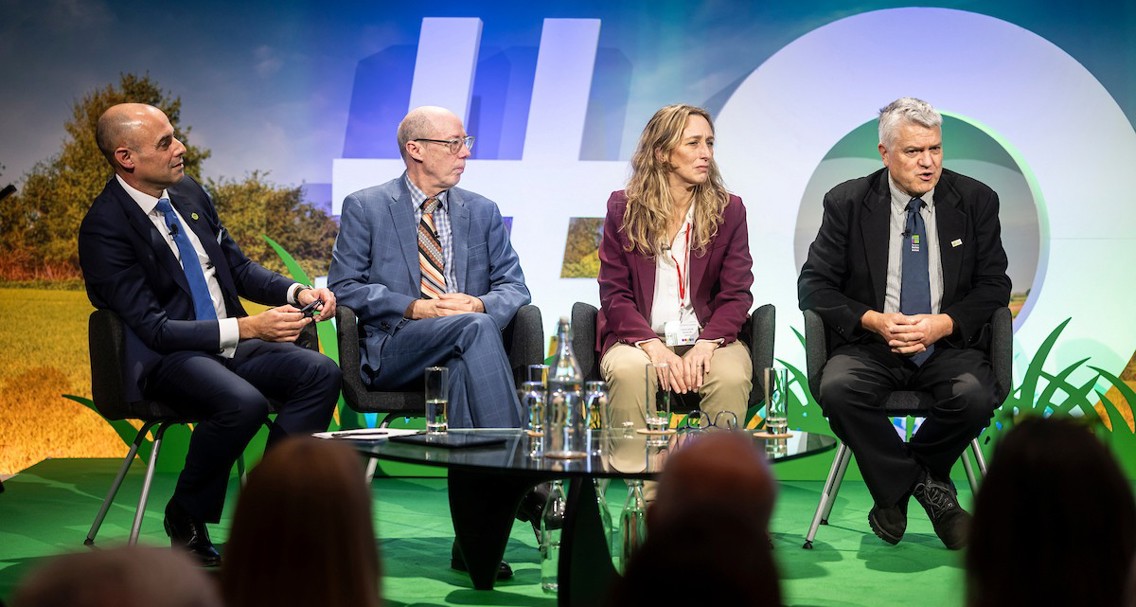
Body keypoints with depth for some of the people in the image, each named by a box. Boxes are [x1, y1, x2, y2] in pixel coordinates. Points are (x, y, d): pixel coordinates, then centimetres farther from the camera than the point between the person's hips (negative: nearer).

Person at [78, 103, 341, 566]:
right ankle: (185, 519, -9)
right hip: (161, 360, -8)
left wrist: (298, 292, -2)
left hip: (228, 344, 8)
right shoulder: (104, 227, -14)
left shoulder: (189, 193, 9)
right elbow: (154, 329, -19)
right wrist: (247, 328, -27)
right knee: (243, 403, -35)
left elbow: (240, 268, 17)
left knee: (320, 372, -15)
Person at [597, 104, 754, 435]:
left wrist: (707, 344, -16)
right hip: (638, 337, 0)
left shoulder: (729, 210, 8)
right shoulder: (623, 208, 5)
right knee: (628, 373, -34)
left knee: (732, 377, -32)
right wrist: (652, 346, -16)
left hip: (709, 337, 1)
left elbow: (736, 294, 4)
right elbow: (614, 294, 1)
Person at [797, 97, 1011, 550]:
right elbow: (813, 285, 0)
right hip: (871, 344, 0)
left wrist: (944, 323, -14)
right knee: (837, 391, -32)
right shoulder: (847, 203, 1)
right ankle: (927, 486, -11)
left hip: (948, 344, 1)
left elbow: (994, 286, 5)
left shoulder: (976, 200, 5)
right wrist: (874, 320, -16)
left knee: (976, 397, -31)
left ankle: (895, 486, -3)